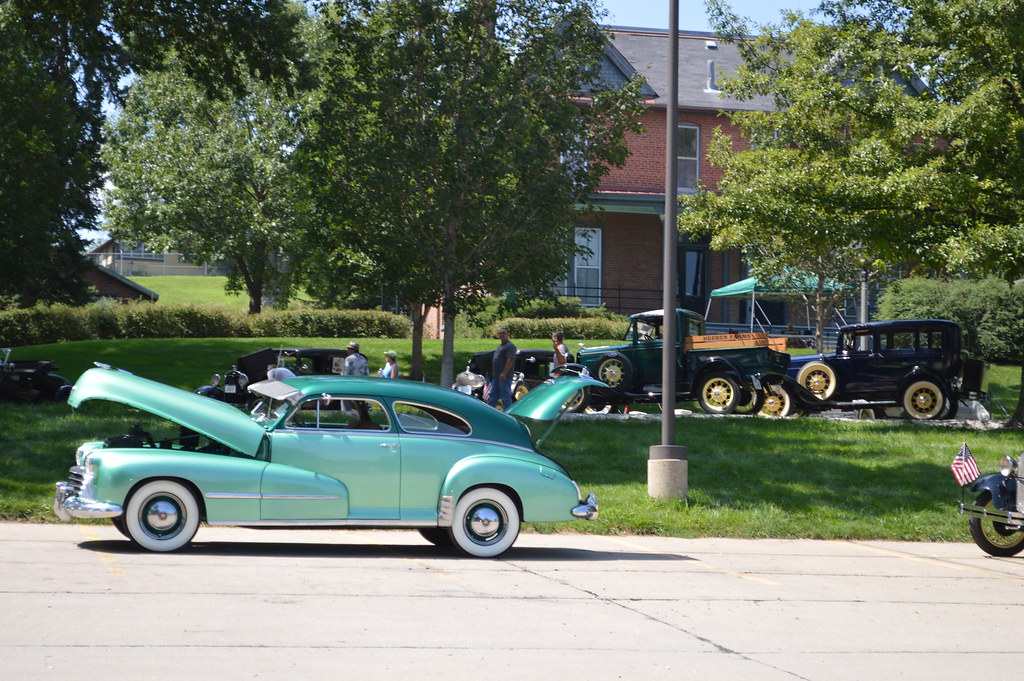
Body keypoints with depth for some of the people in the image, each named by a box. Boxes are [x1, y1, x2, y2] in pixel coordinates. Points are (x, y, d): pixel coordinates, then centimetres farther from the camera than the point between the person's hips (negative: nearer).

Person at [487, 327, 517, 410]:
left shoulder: (510, 346, -11)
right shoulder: (501, 346, 21)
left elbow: (510, 361, -21)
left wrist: (504, 374, -27)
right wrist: (494, 375, 24)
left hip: (504, 377, -10)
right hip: (496, 377, 10)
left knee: (506, 397, -6)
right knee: (492, 397, 12)